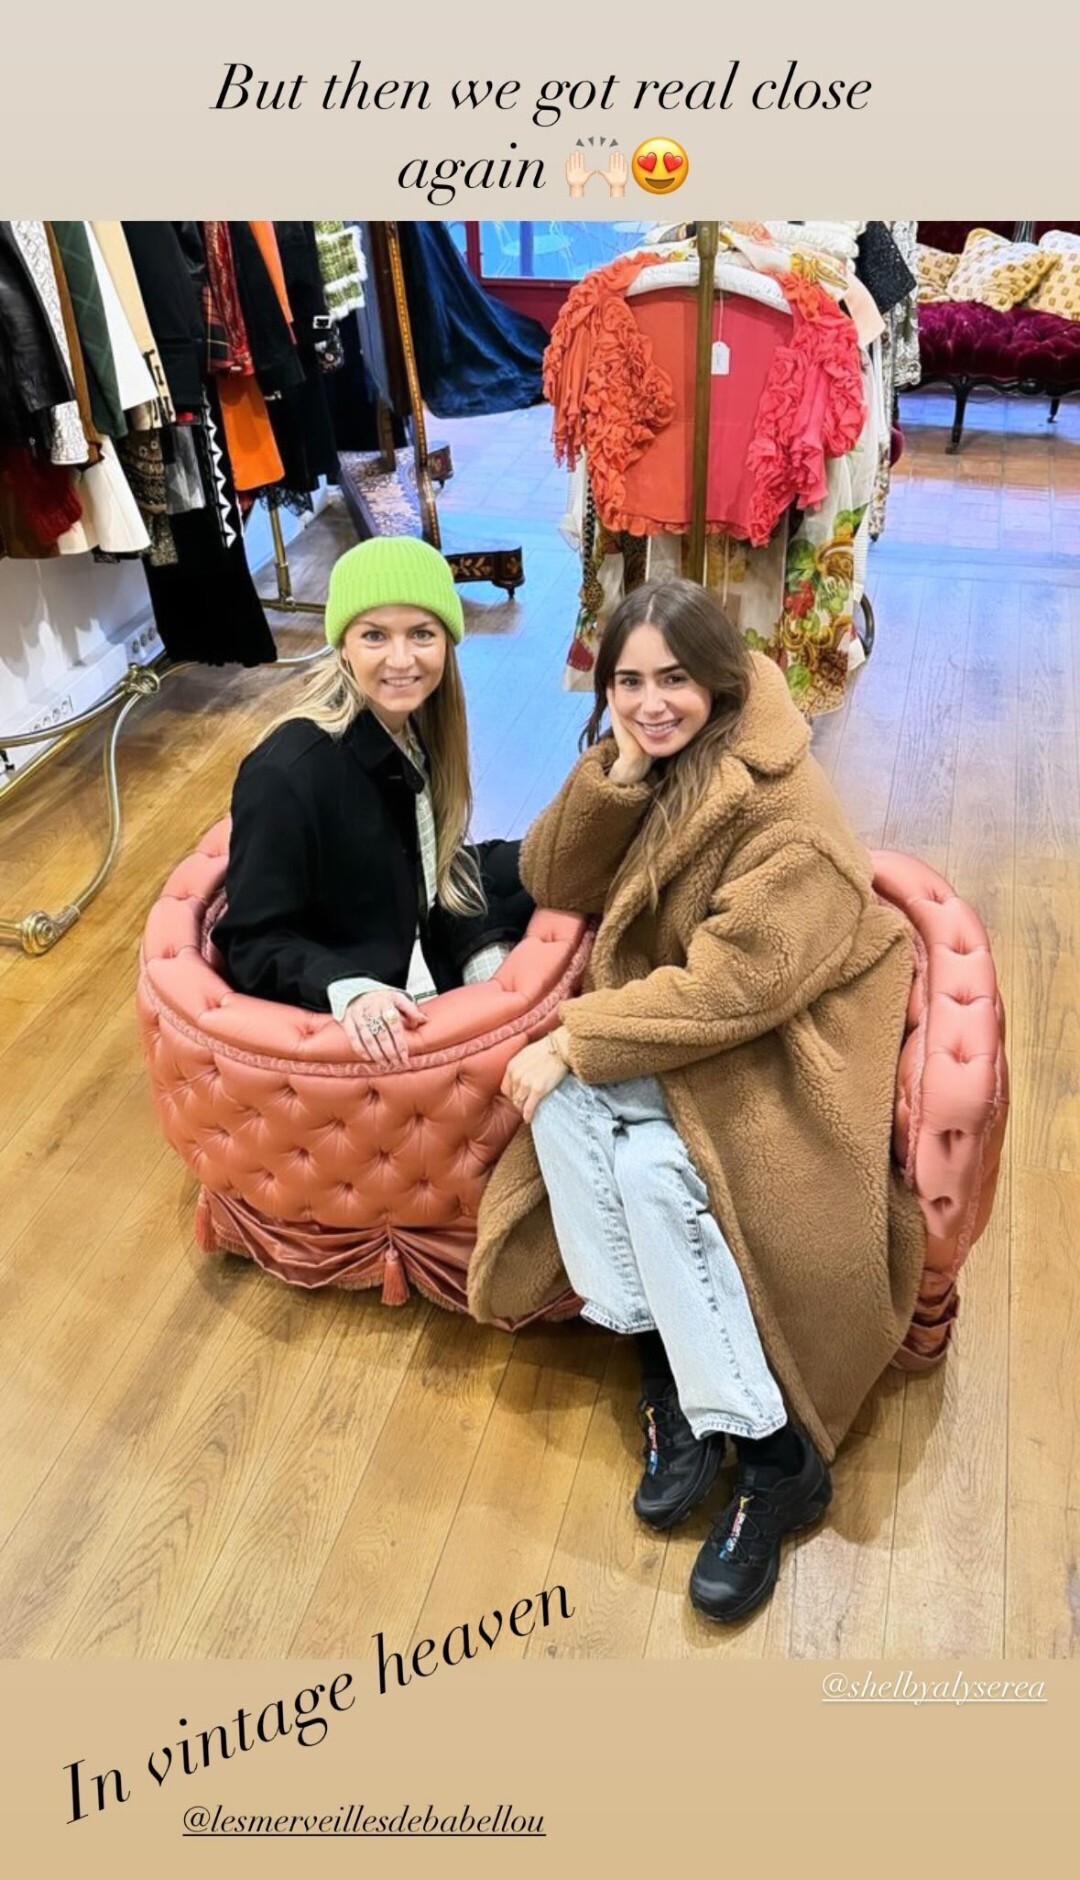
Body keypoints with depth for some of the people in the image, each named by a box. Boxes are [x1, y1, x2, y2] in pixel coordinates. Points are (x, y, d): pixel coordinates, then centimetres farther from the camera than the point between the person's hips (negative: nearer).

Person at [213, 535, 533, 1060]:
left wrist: (485, 953, -13)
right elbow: (253, 945, -22)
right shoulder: (285, 776, -27)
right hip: (344, 1028, -7)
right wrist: (350, 989, -39)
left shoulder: (421, 731, -4)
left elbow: (440, 872, 3)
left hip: (417, 977, 8)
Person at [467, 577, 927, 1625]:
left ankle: (775, 1452, -12)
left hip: (777, 1040, -6)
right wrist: (618, 772, -19)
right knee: (564, 1101, -22)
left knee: (652, 1165, -28)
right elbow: (554, 887, -4)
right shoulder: (639, 758, 1)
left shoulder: (784, 804, -22)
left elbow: (733, 989, -26)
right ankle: (660, 1353, -8)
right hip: (669, 1016, 6)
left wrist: (574, 1038, -24)